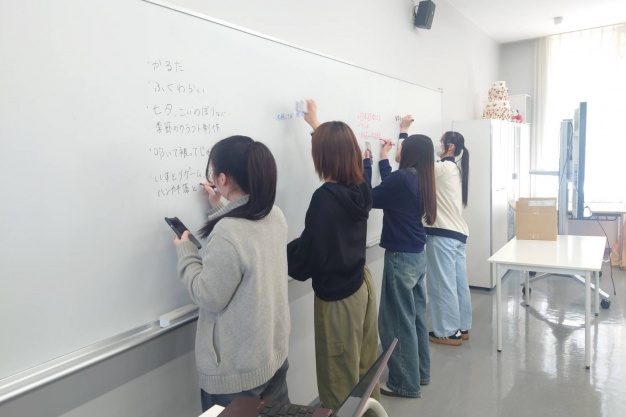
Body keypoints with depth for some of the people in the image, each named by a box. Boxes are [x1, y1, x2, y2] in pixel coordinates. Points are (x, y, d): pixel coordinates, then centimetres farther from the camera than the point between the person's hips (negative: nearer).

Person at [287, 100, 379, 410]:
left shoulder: (325, 198, -25)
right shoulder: (360, 188, -2)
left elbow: (306, 262, -20)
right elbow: (339, 145, 21)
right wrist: (318, 125, 35)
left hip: (337, 297, -8)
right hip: (363, 285, 8)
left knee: (340, 385, 10)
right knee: (365, 371, 23)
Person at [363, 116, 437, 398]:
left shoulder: (401, 178, -20)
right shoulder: (419, 179, 5)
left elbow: (368, 198, -12)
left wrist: (367, 163, -4)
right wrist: (383, 161, 24)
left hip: (401, 258, -9)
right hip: (417, 256, 9)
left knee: (397, 321, 3)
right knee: (415, 316, 18)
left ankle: (406, 383, 15)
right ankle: (421, 373, 32)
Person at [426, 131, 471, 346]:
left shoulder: (443, 168, -12)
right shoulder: (456, 169, 16)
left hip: (443, 233, -9)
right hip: (458, 232, 9)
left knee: (443, 283, 0)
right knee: (459, 282, 13)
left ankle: (448, 332, 10)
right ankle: (462, 328, 23)